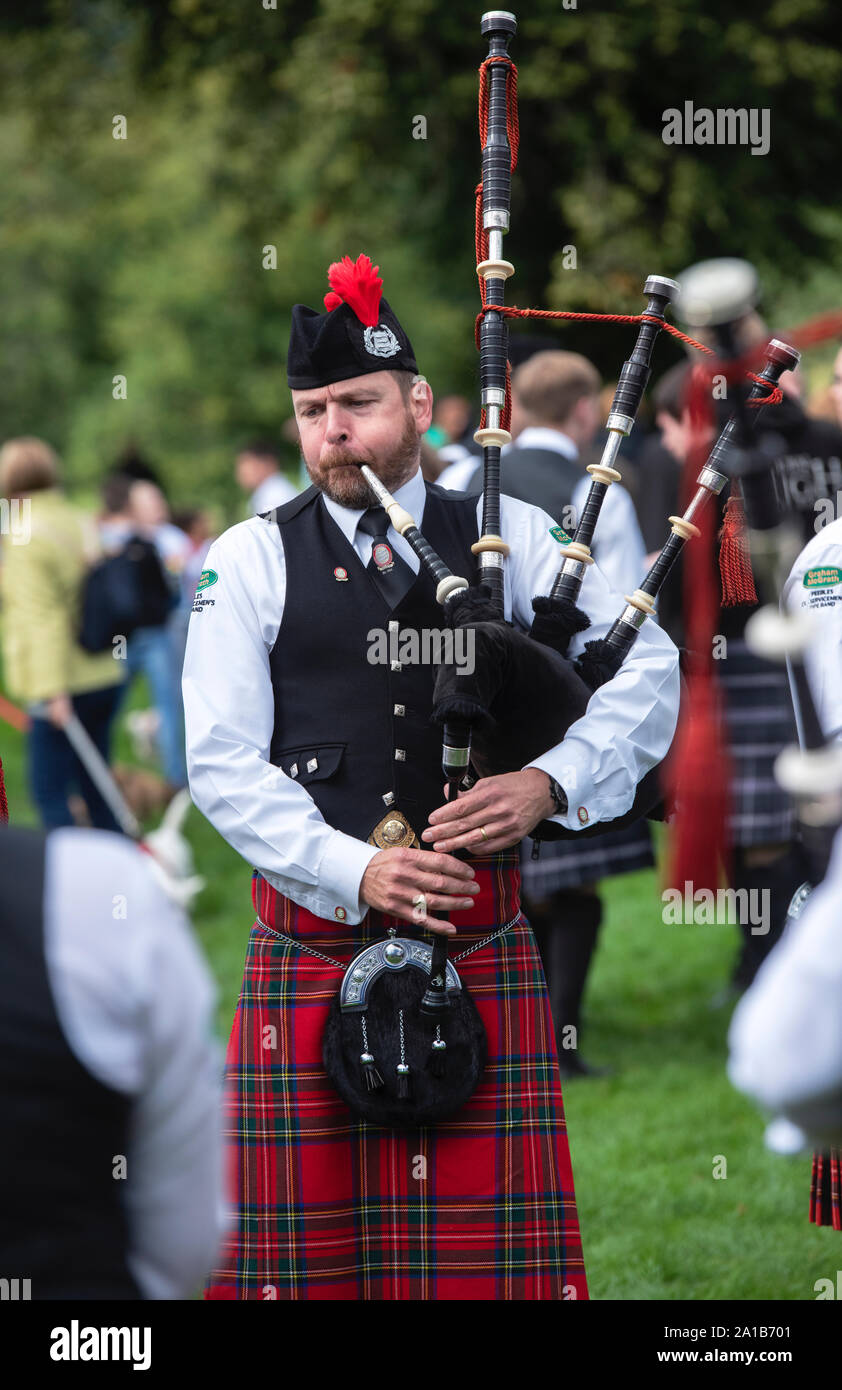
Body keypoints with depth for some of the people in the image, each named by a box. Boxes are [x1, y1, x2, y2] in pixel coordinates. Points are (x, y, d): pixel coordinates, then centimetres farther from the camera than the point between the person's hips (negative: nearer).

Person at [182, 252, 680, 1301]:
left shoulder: (508, 537, 9)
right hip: (311, 950, -1)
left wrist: (551, 781, -15)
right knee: (306, 1245, 0)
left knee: (494, 1246, 0)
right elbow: (222, 763, -2)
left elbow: (647, 670, 4)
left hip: (481, 941, 1)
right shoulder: (251, 561, 6)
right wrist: (356, 869, -16)